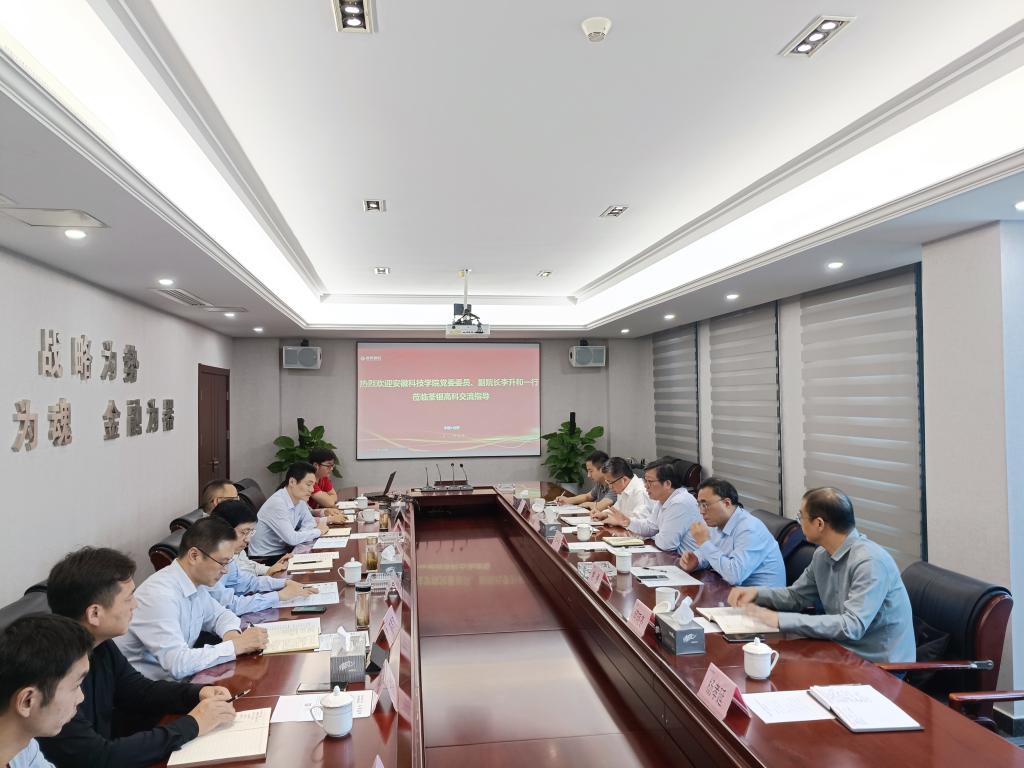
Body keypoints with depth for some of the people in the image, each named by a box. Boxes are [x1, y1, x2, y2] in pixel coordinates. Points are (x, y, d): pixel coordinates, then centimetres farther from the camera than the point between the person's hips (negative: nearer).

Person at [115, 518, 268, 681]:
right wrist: (237, 646, -22)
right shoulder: (159, 595, -24)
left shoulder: (196, 585, 0)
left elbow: (219, 614, 18)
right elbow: (178, 664, -29)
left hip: (176, 682, 7)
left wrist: (231, 632, -4)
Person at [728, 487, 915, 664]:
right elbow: (796, 596, 15)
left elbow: (852, 626, -30)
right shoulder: (822, 555, 2)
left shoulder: (870, 562, -23)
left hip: (878, 663, -7)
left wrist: (780, 619, -30)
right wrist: (756, 592, -4)